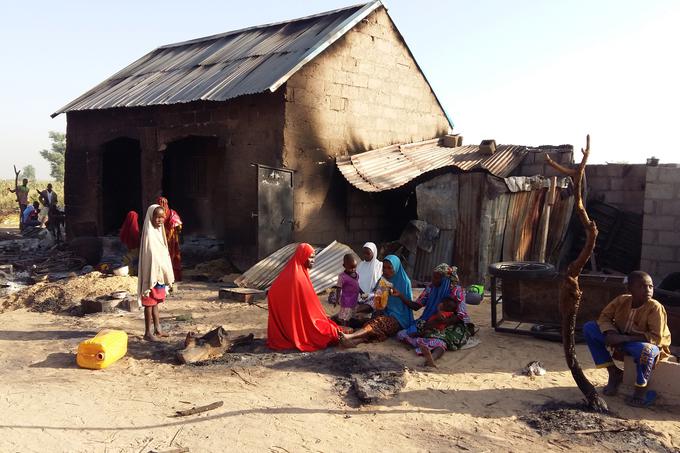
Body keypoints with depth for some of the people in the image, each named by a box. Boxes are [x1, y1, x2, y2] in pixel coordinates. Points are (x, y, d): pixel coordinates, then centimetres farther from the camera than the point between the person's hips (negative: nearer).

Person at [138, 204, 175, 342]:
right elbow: (150, 257, -19)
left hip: (159, 275, 9)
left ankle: (157, 330, 23)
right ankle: (148, 333, 8)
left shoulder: (158, 231, 11)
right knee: (149, 304, 0)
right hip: (152, 275, -9)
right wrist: (152, 279, -20)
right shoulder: (149, 234, -16)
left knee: (155, 303, 15)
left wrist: (168, 277, 15)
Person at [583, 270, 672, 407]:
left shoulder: (655, 307, -22)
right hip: (623, 342, 5)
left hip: (648, 344, -5)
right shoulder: (622, 300, -11)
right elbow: (605, 316, 0)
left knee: (645, 350, -42)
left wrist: (624, 338, -30)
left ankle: (641, 389, -11)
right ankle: (614, 373, -1)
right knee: (589, 328, -10)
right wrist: (611, 333, -22)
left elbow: (656, 337, -26)